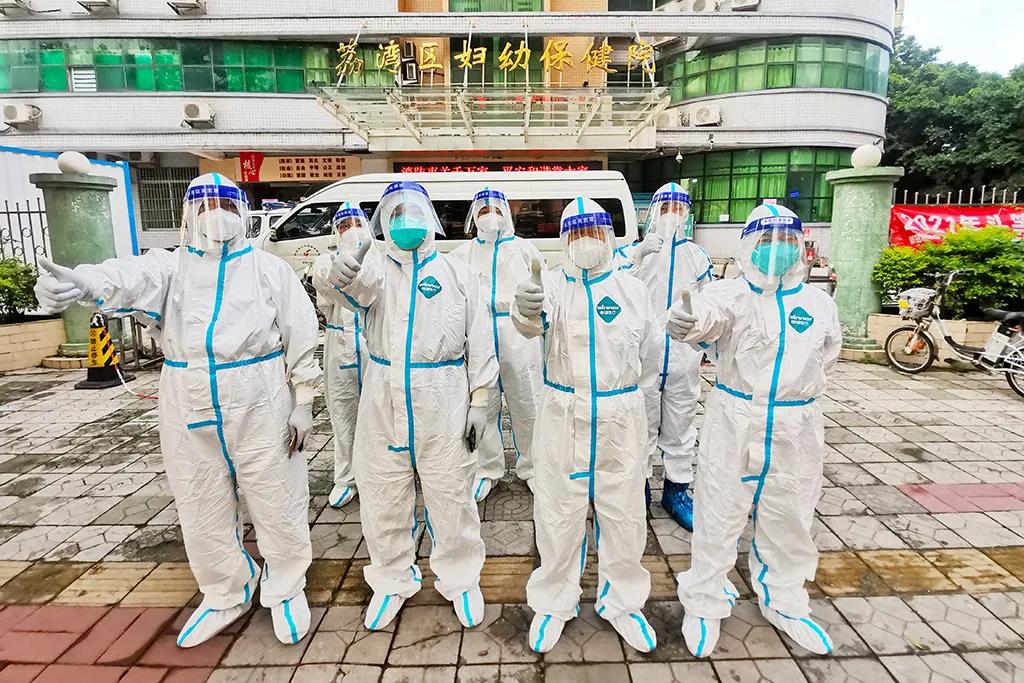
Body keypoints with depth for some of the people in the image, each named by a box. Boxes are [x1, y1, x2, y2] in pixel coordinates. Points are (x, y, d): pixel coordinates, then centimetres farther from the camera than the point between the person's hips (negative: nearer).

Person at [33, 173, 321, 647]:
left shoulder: (269, 268, 2)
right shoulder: (170, 265, 6)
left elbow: (301, 338, 0)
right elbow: (131, 276, -19)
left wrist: (303, 402, -3)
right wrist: (81, 282, -42)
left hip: (260, 407, -2)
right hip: (189, 410, 3)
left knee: (276, 501, 6)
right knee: (202, 508, 15)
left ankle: (286, 589, 30)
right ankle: (226, 595, 37)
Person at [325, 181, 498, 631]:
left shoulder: (455, 273, 4)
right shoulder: (375, 267, 4)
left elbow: (479, 341, 3)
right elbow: (357, 287, -22)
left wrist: (480, 400, -1)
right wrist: (341, 274, -46)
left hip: (444, 405, -1)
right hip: (383, 403, 2)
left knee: (451, 497, 9)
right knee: (383, 498, 13)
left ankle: (459, 579, 32)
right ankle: (393, 580, 36)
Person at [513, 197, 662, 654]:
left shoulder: (632, 290, 4)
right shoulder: (553, 286, -1)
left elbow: (648, 361, 11)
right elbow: (532, 325, -24)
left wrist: (649, 422, 14)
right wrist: (526, 309, -49)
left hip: (622, 417, 2)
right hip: (562, 415, -1)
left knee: (624, 513, 13)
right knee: (558, 513, 9)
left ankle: (622, 602, 36)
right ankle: (554, 602, 31)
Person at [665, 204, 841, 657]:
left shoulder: (820, 304, 4)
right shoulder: (731, 294, -10)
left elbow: (825, 360, 18)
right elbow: (707, 312, -34)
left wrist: (797, 397, 9)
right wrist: (686, 320, -57)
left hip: (798, 428, 4)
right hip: (734, 422, -4)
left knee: (789, 521, 18)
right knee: (719, 517, 6)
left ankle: (784, 603, 42)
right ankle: (704, 604, 27)